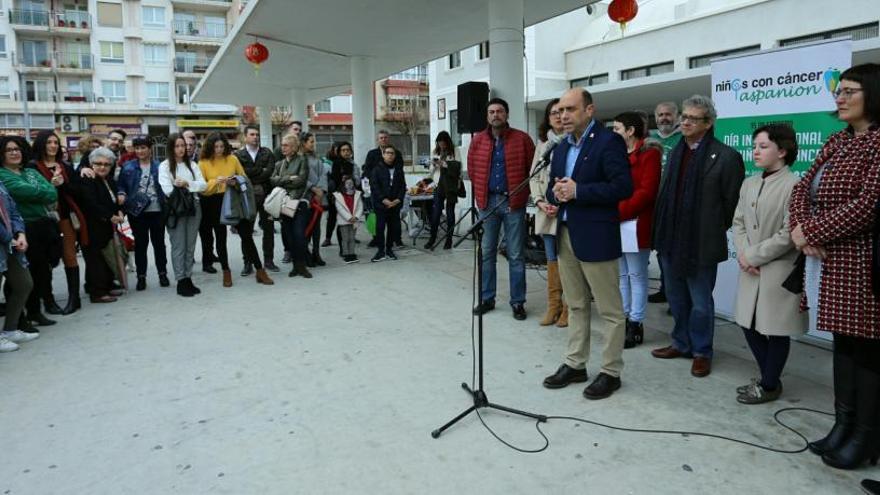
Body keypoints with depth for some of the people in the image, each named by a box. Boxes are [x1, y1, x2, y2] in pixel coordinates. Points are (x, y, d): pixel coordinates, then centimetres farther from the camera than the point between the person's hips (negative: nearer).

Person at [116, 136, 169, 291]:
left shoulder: (159, 166, 1)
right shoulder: (128, 166, 5)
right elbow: (120, 185, 6)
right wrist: (121, 194, -14)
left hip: (157, 210, -1)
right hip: (137, 211, 1)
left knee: (159, 242, 10)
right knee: (140, 243, 8)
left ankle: (162, 273, 23)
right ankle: (141, 276, 17)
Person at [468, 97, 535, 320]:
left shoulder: (522, 139, -1)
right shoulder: (477, 140, 6)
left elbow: (532, 168, 2)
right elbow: (472, 170, 14)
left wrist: (522, 192, 3)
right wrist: (481, 193, 12)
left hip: (513, 202, -2)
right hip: (487, 202, 3)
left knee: (516, 255, 2)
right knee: (486, 253, 9)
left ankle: (518, 302, 11)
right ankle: (486, 298, 20)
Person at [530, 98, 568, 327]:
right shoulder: (542, 143, 14)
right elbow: (534, 176, 13)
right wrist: (539, 201, -2)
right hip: (546, 211, 5)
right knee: (552, 259, 11)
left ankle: (568, 308, 11)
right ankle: (554, 306, 20)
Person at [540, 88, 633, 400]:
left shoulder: (609, 142, -10)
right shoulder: (562, 147, 15)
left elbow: (623, 187, -18)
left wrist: (577, 191, -20)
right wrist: (556, 193, -6)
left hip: (596, 238, -8)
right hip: (565, 236, 8)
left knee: (610, 310, 4)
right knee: (576, 306, 16)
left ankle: (611, 372, 15)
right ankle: (575, 365, 27)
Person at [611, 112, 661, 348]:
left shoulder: (649, 154, -7)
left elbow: (646, 192, -16)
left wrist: (619, 213, -20)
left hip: (635, 224, -7)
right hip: (615, 224, 7)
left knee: (637, 275, 2)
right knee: (621, 274, 12)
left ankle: (635, 325, 10)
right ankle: (623, 319, 22)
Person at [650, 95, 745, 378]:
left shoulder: (725, 156, -9)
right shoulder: (676, 153, 11)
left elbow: (732, 201, -7)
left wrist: (716, 230, -2)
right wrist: (662, 231, 9)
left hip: (701, 243, -6)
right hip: (671, 240, 6)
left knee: (700, 303, 6)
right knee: (676, 298, 17)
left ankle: (701, 352, 21)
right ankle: (681, 344, 33)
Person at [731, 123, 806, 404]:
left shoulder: (794, 186, -13)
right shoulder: (749, 184, 11)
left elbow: (788, 234, -16)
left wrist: (753, 256, -13)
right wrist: (742, 254, -7)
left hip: (779, 271, -7)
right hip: (750, 269, 7)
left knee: (775, 329, 6)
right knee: (749, 324, 13)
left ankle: (770, 386, 22)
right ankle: (768, 378, 32)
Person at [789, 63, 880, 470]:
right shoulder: (836, 142, 13)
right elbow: (803, 188, 9)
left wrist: (810, 231, -15)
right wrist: (800, 230, -9)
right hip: (829, 261, 8)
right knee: (843, 341, 15)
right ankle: (843, 425, 27)